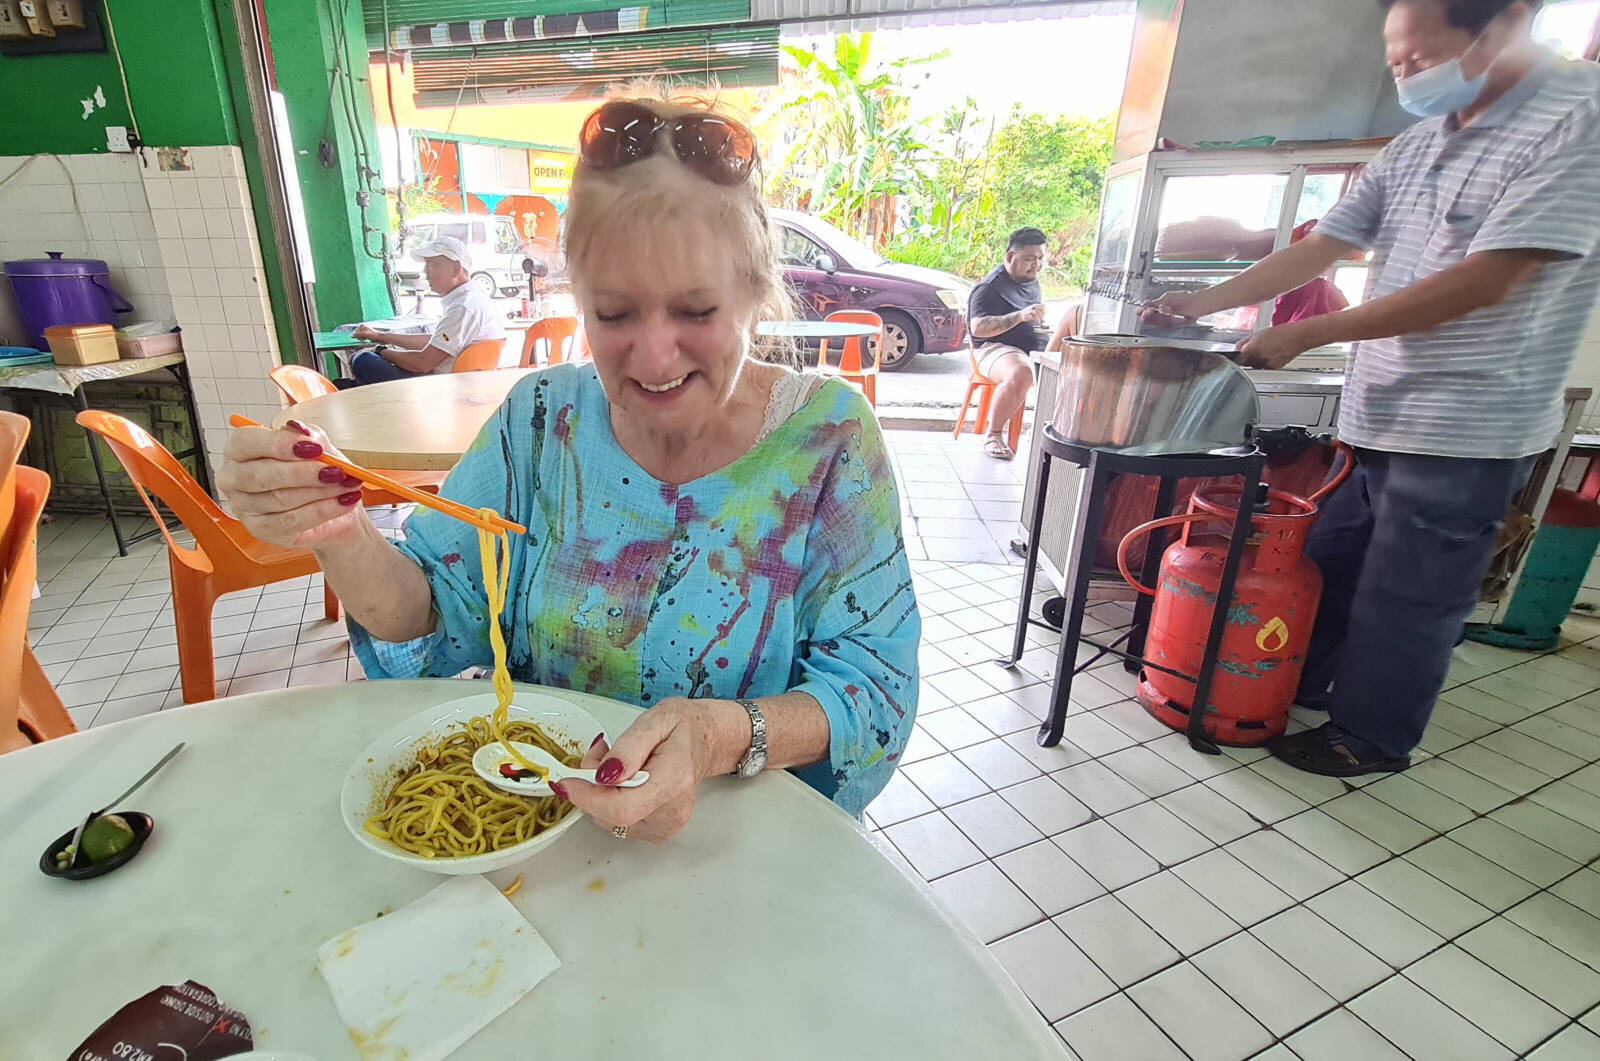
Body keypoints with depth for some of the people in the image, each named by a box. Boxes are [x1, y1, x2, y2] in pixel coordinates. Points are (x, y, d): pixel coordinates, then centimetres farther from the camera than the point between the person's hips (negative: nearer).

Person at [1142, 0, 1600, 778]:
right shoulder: (1416, 146, 10)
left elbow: (1485, 282, -20)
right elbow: (1319, 248, 9)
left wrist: (1306, 335, -20)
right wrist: (1204, 302, -1)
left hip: (1466, 428, -7)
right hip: (1375, 415, 7)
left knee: (1406, 597, 4)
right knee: (1331, 561, 17)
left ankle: (1369, 736, 22)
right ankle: (1298, 684, 36)